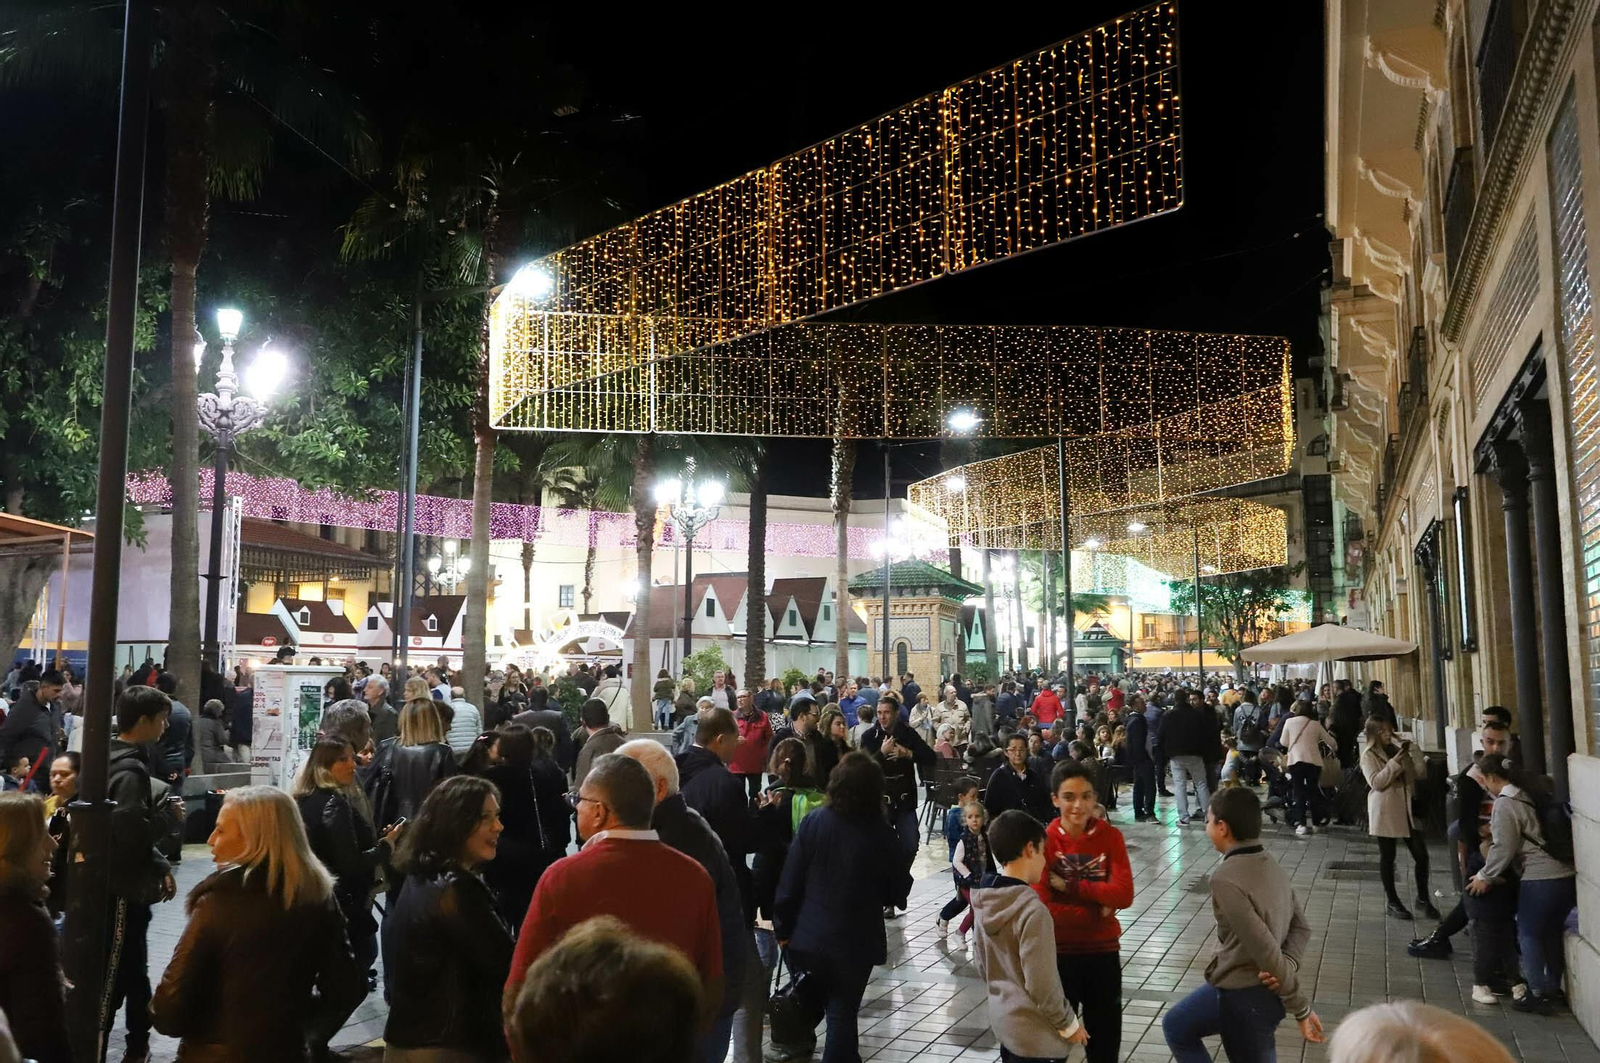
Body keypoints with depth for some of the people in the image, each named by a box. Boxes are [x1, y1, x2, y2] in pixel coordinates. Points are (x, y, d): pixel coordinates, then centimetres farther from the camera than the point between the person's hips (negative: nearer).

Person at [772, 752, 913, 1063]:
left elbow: (790, 881, -8)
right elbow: (898, 892, -6)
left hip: (810, 935, 3)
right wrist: (884, 895, 16)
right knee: (843, 1013, 9)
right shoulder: (880, 834, -16)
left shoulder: (813, 822, -11)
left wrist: (783, 927, 3)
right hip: (856, 941, -3)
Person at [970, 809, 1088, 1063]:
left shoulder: (984, 903, -1)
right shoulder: (1033, 910, -25)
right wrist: (1069, 1024, -7)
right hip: (1031, 1032, -8)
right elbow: (1042, 984, -21)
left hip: (1003, 1018, 8)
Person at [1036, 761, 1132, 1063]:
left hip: (1103, 951, 2)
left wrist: (1070, 886, -21)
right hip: (1059, 953, -2)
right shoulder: (1045, 840, -13)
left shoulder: (1111, 836, -7)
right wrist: (1098, 911, -16)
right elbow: (1044, 908, -17)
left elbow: (1124, 894, -17)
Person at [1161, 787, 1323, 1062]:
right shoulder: (1270, 865, 3)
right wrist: (1288, 965, -10)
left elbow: (1265, 949, -26)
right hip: (1265, 988, 9)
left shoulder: (1225, 878, -25)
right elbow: (1301, 926, 7)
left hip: (1245, 996, -9)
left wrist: (1301, 1009, -18)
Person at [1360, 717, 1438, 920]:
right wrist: (1394, 763, -22)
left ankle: (1423, 899, 20)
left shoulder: (1397, 750, 10)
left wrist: (1413, 750, -4)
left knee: (1421, 855, 3)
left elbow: (1419, 771, 9)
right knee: (1387, 857, 5)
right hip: (1384, 812, -5)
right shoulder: (1369, 755, -5)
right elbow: (1376, 783, -16)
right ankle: (1392, 902, 16)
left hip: (1406, 809, 5)